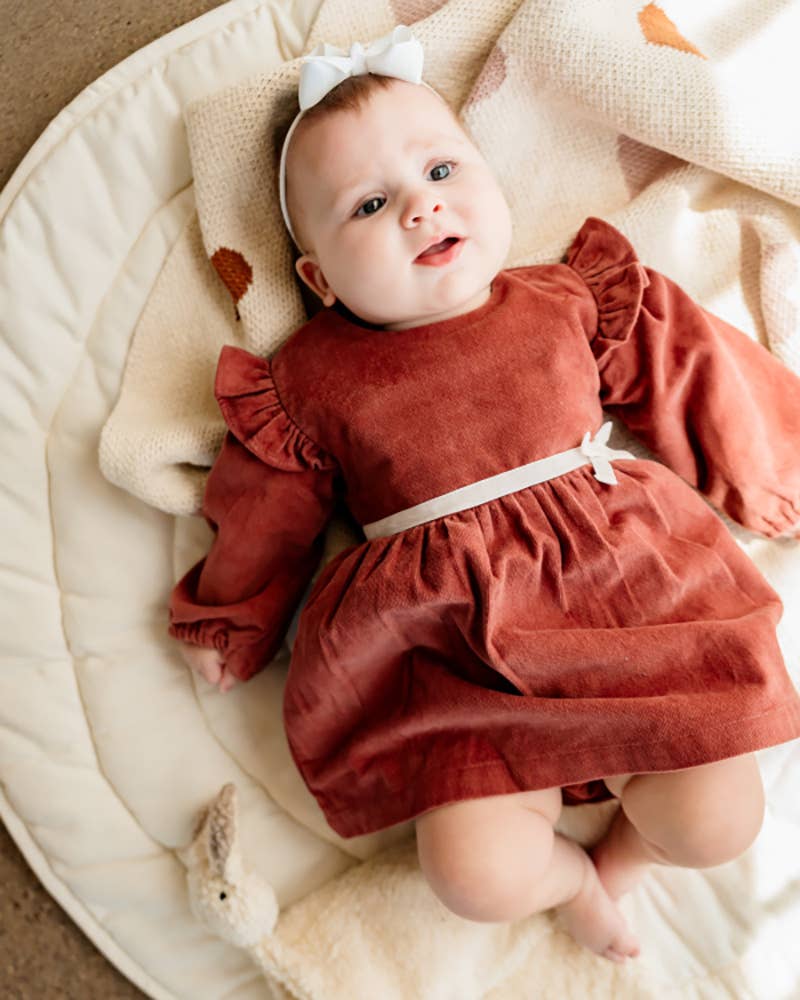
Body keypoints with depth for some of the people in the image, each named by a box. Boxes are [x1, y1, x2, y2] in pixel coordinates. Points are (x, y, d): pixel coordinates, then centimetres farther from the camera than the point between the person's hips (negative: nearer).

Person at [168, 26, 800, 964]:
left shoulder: (574, 300, 7)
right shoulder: (311, 380, 3)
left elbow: (699, 382, 16)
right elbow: (268, 513, 13)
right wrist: (232, 624, 21)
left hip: (623, 589, 1)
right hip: (454, 654, 0)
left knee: (718, 819, -7)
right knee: (477, 874, -13)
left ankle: (626, 842, 29)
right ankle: (568, 874, 24)